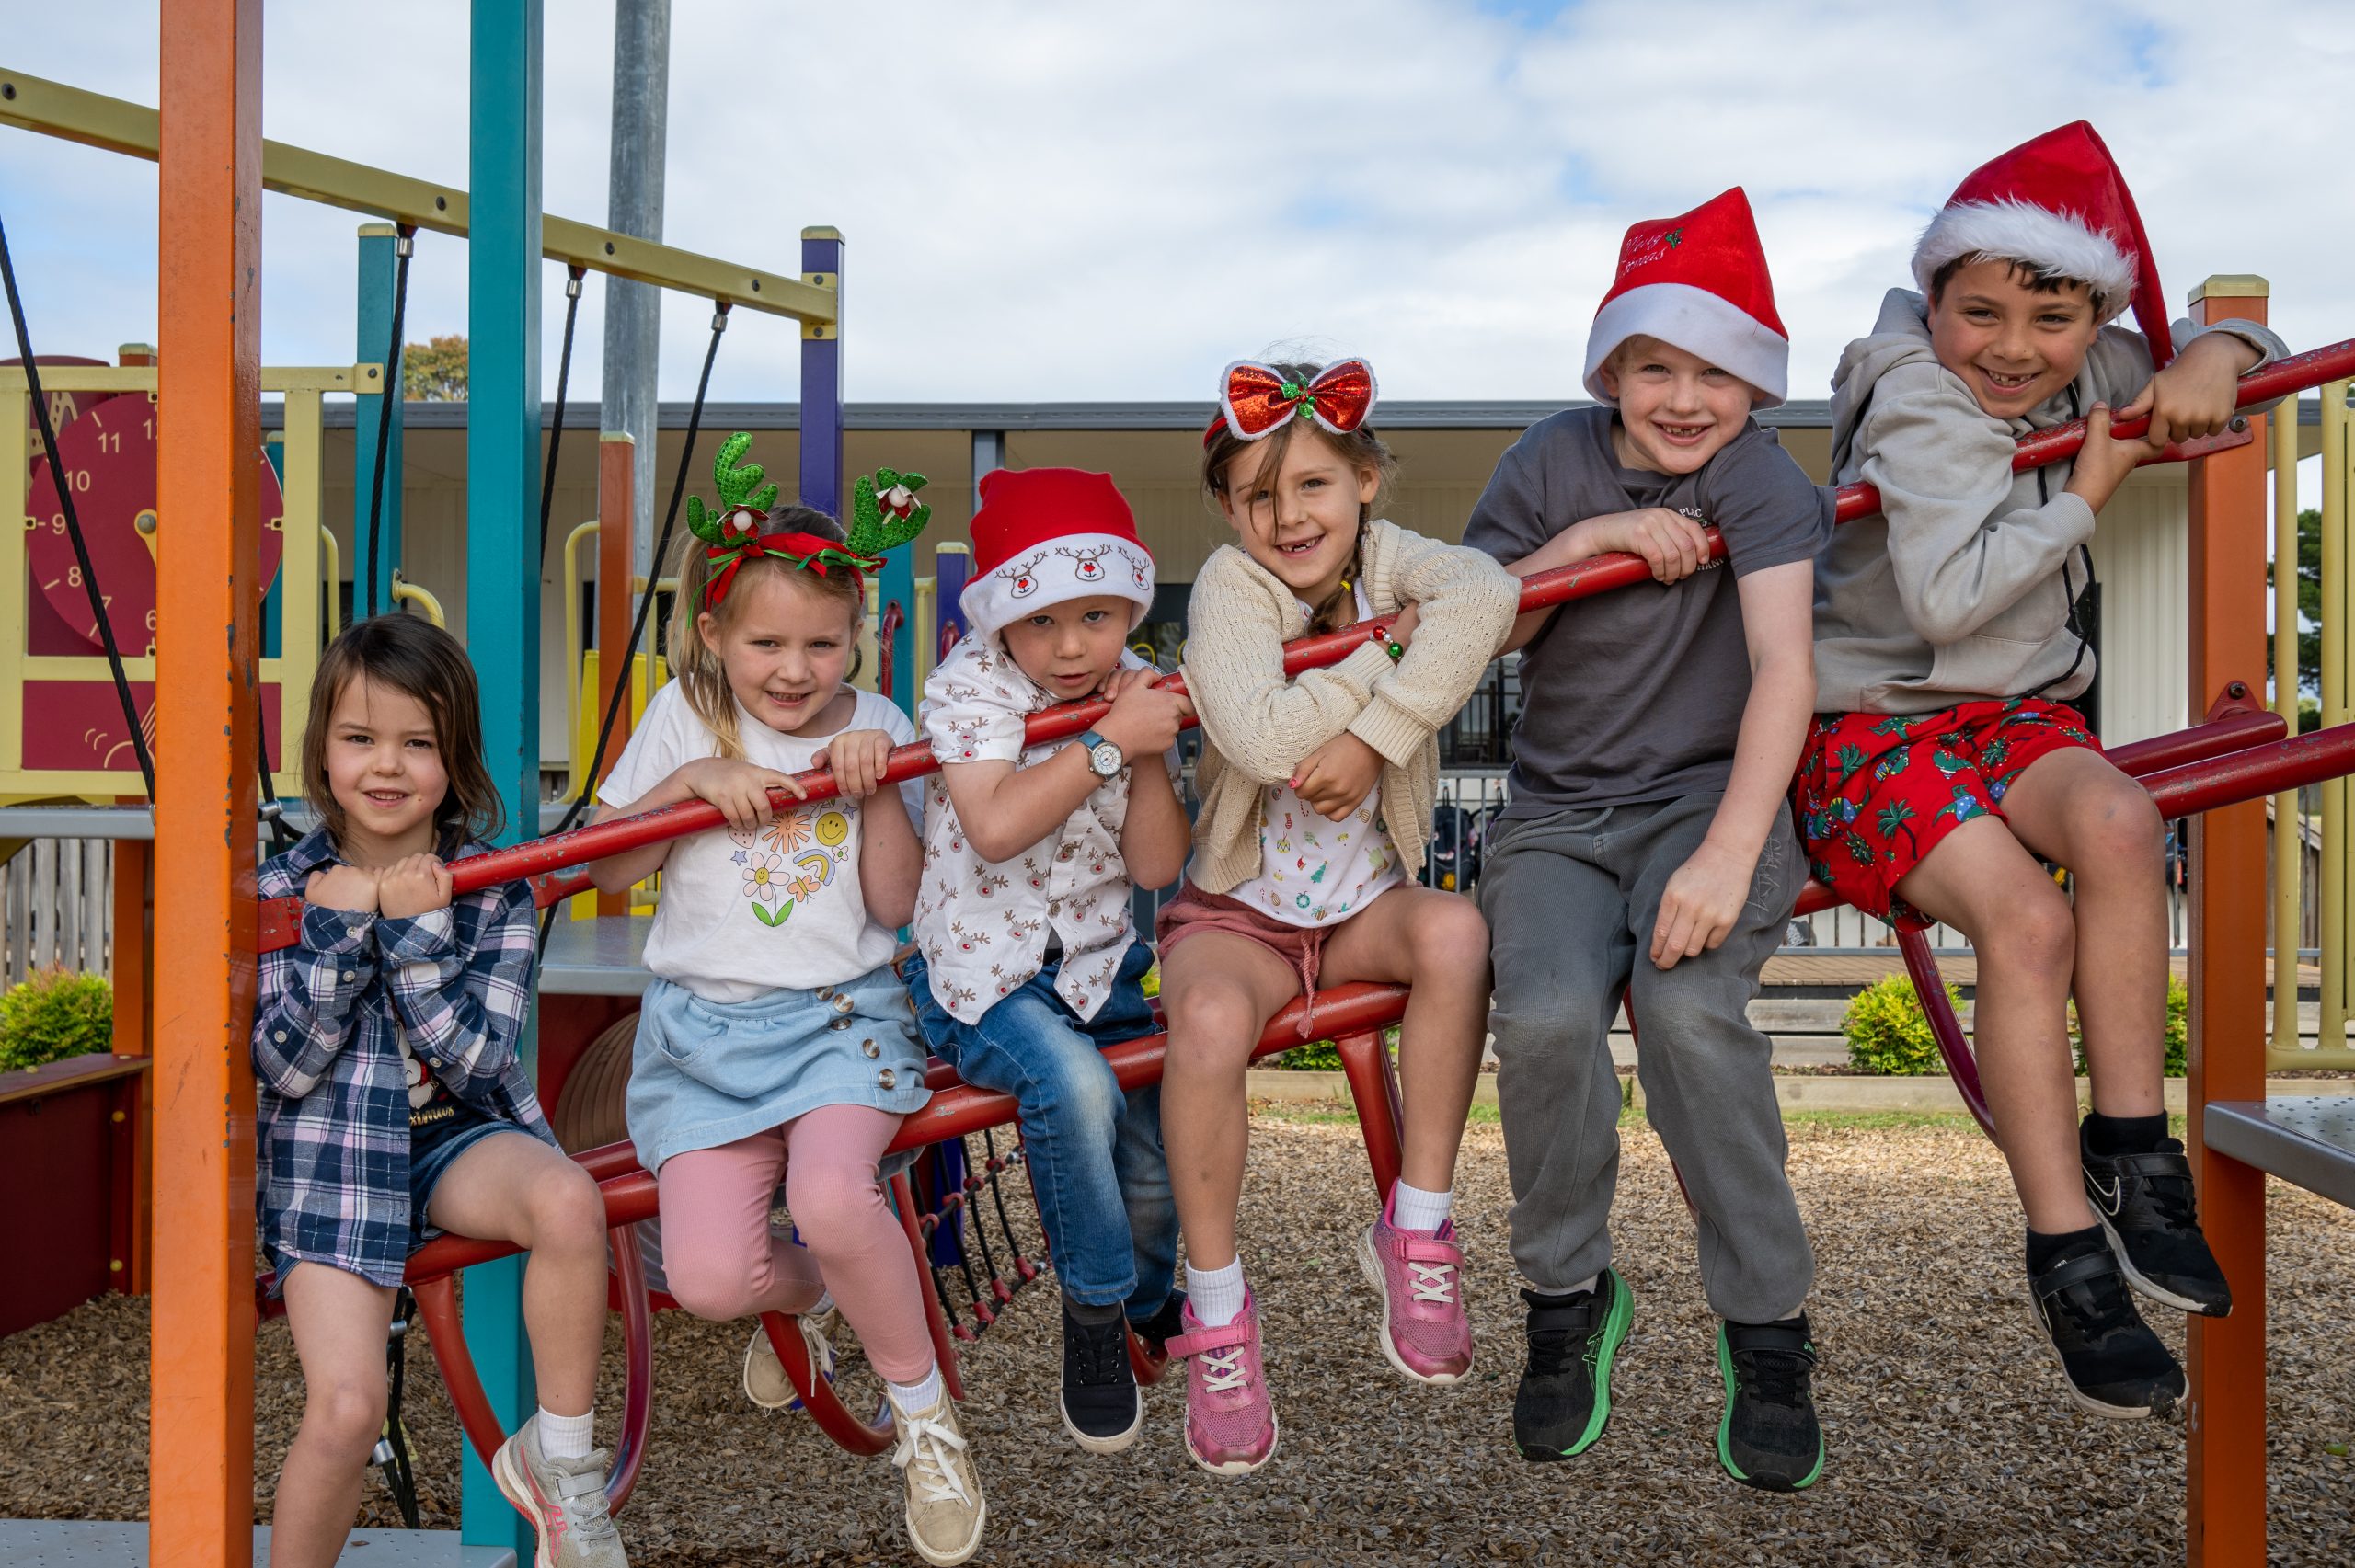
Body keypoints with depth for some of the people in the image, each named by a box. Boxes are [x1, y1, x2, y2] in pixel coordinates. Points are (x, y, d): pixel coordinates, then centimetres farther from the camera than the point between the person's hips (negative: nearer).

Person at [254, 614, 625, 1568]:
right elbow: (283, 1068, -11)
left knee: (570, 1201, -33)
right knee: (347, 1410, -18)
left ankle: (558, 1458, -12)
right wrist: (339, 934, -20)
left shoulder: (495, 888, -4)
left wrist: (414, 932, -21)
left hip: (458, 1137, 1)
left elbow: (475, 1061, -12)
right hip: (329, 1160, 0)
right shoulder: (283, 891, -3)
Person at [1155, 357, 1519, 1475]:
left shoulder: (1383, 556, -3)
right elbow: (1263, 742, -30)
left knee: (1456, 931, -30)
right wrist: (1380, 644, -19)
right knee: (1208, 1020, -34)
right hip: (1237, 908, -2)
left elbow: (1483, 590, -28)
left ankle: (1415, 1232, -14)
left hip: (1364, 901, 3)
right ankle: (1216, 1310, -13)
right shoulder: (1229, 585, -11)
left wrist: (1375, 731, -32)